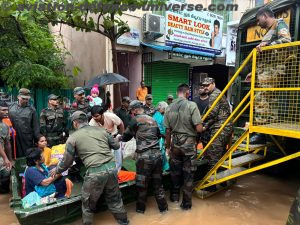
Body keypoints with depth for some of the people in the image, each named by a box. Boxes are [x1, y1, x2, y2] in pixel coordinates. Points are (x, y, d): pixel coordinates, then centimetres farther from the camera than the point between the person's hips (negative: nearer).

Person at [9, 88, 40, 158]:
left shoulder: (32, 110, -1)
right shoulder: (10, 107, 4)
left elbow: (35, 126, 0)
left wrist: (37, 139, -1)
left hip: (27, 140, -2)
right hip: (13, 139, 2)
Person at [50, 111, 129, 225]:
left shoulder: (73, 137, 4)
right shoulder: (101, 129, 12)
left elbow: (67, 161, 11)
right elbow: (116, 146, 18)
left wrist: (57, 170, 31)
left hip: (95, 172, -4)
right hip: (111, 167, 4)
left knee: (88, 202, 21)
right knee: (114, 198, 25)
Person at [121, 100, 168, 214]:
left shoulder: (136, 120, -4)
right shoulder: (152, 119, 13)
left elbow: (126, 137, 3)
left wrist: (120, 138, 23)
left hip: (144, 156, -5)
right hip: (157, 154, 6)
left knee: (142, 184, 11)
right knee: (158, 183, 17)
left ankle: (140, 208, 26)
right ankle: (163, 207, 26)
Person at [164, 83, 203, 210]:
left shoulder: (169, 108, -1)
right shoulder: (192, 105, -14)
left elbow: (167, 131, 3)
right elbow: (199, 128, -19)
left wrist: (167, 146, 14)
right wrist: (202, 127, 5)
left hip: (175, 143, 4)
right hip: (189, 144, -4)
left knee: (175, 171, 21)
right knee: (188, 173, 10)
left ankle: (174, 196, 38)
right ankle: (186, 203, 22)